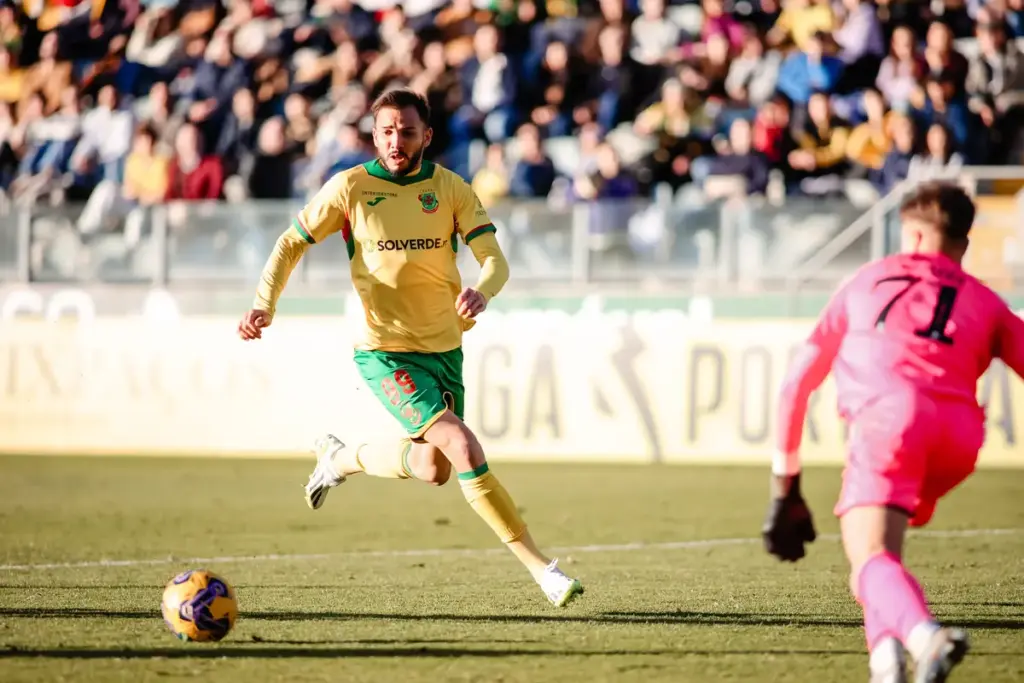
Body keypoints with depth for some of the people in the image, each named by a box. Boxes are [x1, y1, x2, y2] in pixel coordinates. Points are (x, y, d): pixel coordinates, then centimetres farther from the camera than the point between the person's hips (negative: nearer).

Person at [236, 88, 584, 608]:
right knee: (464, 448, -21)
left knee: (435, 470, 15)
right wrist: (264, 304, -13)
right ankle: (540, 568, -16)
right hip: (385, 352, -5)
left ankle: (345, 458, 42)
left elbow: (495, 259, -10)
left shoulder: (451, 189, -2)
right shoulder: (349, 188, -8)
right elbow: (291, 245, 2)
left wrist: (481, 291, -33)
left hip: (445, 349, 5)